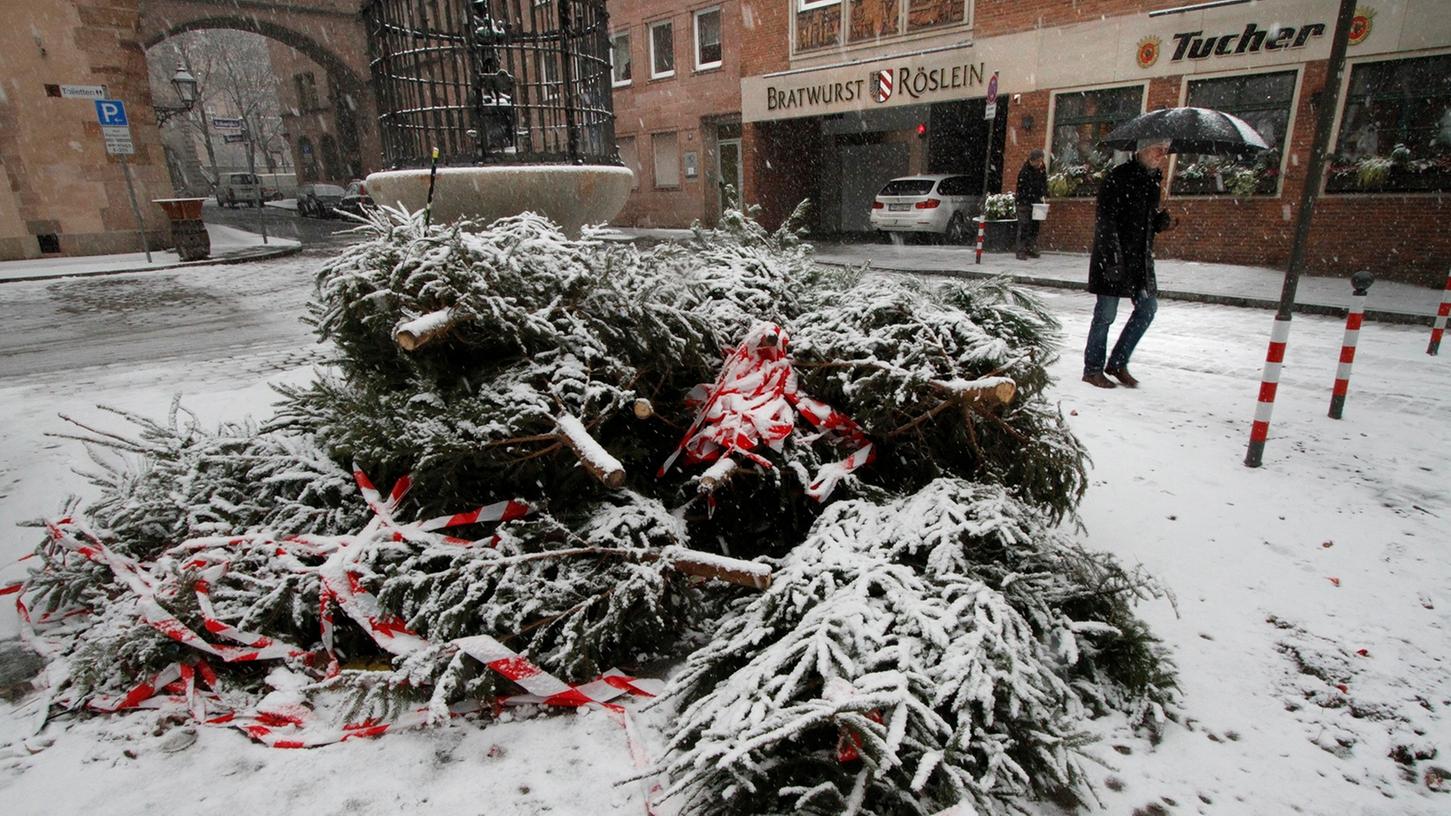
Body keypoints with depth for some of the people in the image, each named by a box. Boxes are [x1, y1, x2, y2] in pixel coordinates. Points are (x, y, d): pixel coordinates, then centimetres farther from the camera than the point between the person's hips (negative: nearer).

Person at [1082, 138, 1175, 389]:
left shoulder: (1153, 179, 13)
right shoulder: (1118, 177, -10)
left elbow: (1149, 223, 21)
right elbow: (1105, 221, -16)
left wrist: (1165, 220, -1)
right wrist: (1113, 258, -22)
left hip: (1140, 255, 8)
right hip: (1113, 256, -8)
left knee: (1148, 307, 7)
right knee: (1106, 313, -3)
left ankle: (1117, 363, 17)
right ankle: (1093, 369, 9)